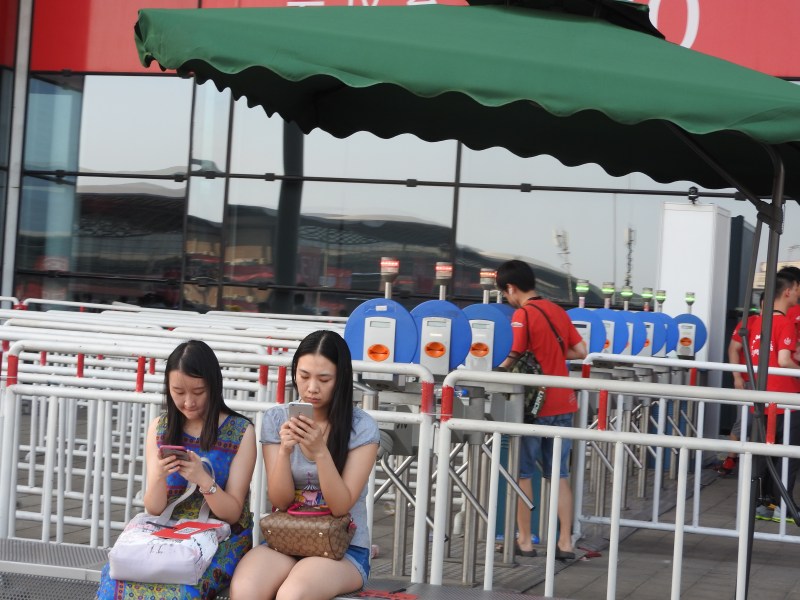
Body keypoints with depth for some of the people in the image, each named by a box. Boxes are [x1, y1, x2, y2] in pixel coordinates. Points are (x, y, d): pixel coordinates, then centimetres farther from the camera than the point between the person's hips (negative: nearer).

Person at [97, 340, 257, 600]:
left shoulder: (241, 432, -4)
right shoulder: (160, 428, 6)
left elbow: (232, 513, -6)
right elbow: (153, 509, 3)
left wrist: (203, 479, -25)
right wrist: (159, 476, -19)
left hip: (222, 538, -3)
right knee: (117, 577, -28)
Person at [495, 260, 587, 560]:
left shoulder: (523, 314, -12)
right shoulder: (557, 311, 10)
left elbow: (516, 358, -17)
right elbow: (580, 351, 11)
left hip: (534, 404, -6)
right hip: (562, 403, 6)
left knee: (522, 472, 6)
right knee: (560, 474, 10)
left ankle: (525, 541, 9)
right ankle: (565, 542, 8)